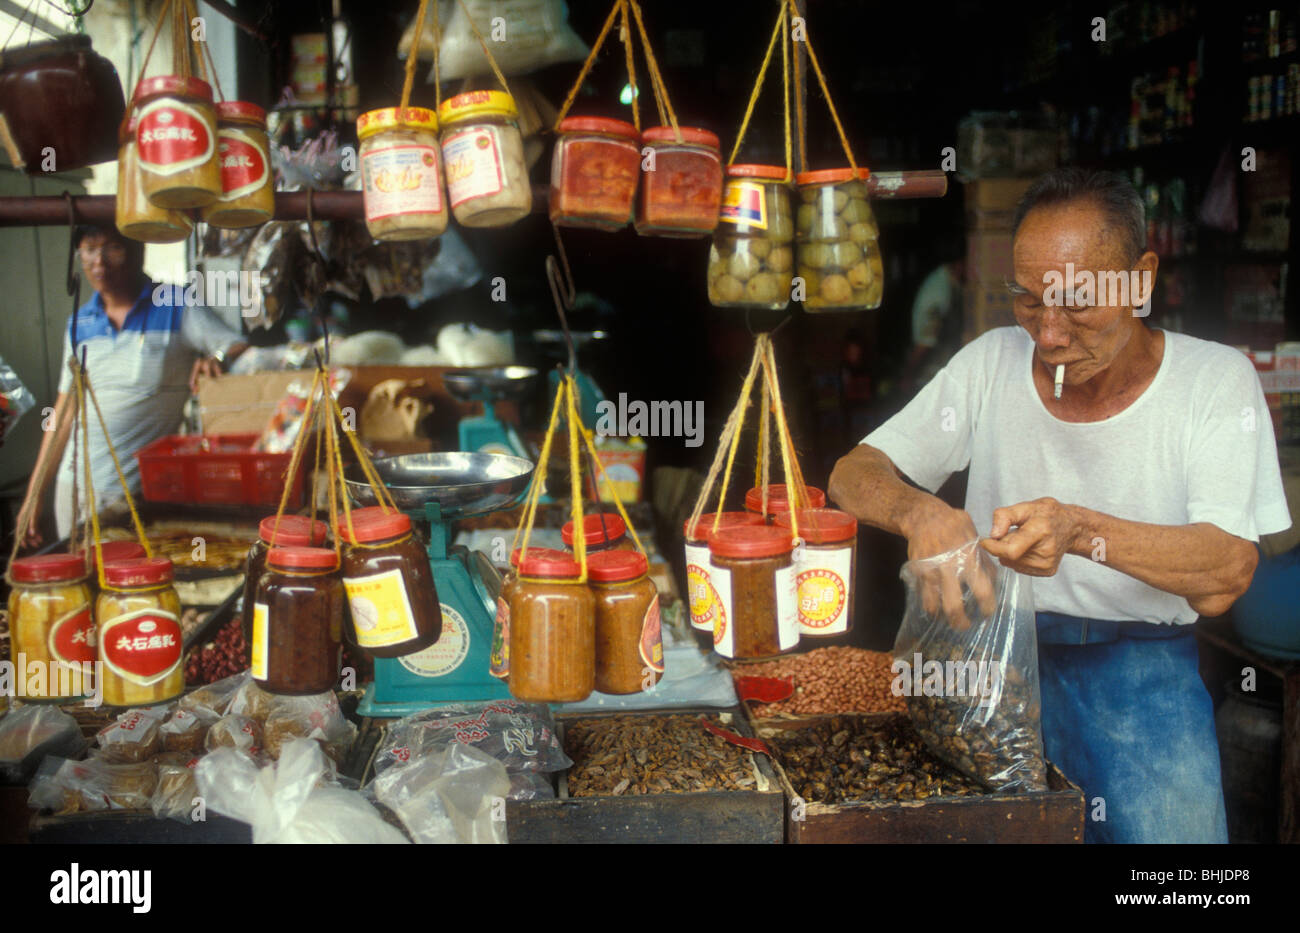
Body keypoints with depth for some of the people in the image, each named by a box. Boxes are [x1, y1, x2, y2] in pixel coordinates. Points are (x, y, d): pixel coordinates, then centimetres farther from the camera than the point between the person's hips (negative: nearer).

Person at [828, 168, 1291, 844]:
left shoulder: (1216, 378, -4)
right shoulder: (992, 363, 1)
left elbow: (1226, 575, -14)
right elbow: (852, 475, -1)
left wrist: (1085, 530, -32)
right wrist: (918, 512, -24)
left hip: (1140, 657, -1)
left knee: (1175, 824, -22)